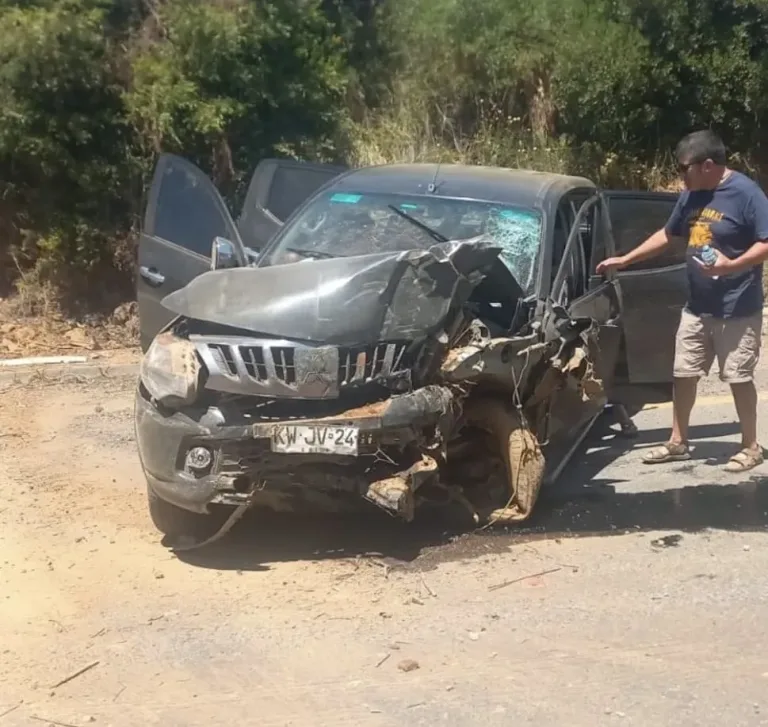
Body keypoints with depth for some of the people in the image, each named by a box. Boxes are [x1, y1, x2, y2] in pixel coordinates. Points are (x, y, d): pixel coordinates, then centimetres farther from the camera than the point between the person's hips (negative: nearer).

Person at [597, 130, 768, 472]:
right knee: (683, 374, 11)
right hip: (697, 307, 7)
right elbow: (666, 235, 19)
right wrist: (624, 260, 17)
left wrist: (731, 266, -32)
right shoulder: (691, 196, 6)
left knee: (739, 378, 1)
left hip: (738, 310, -7)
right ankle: (677, 442, 24)